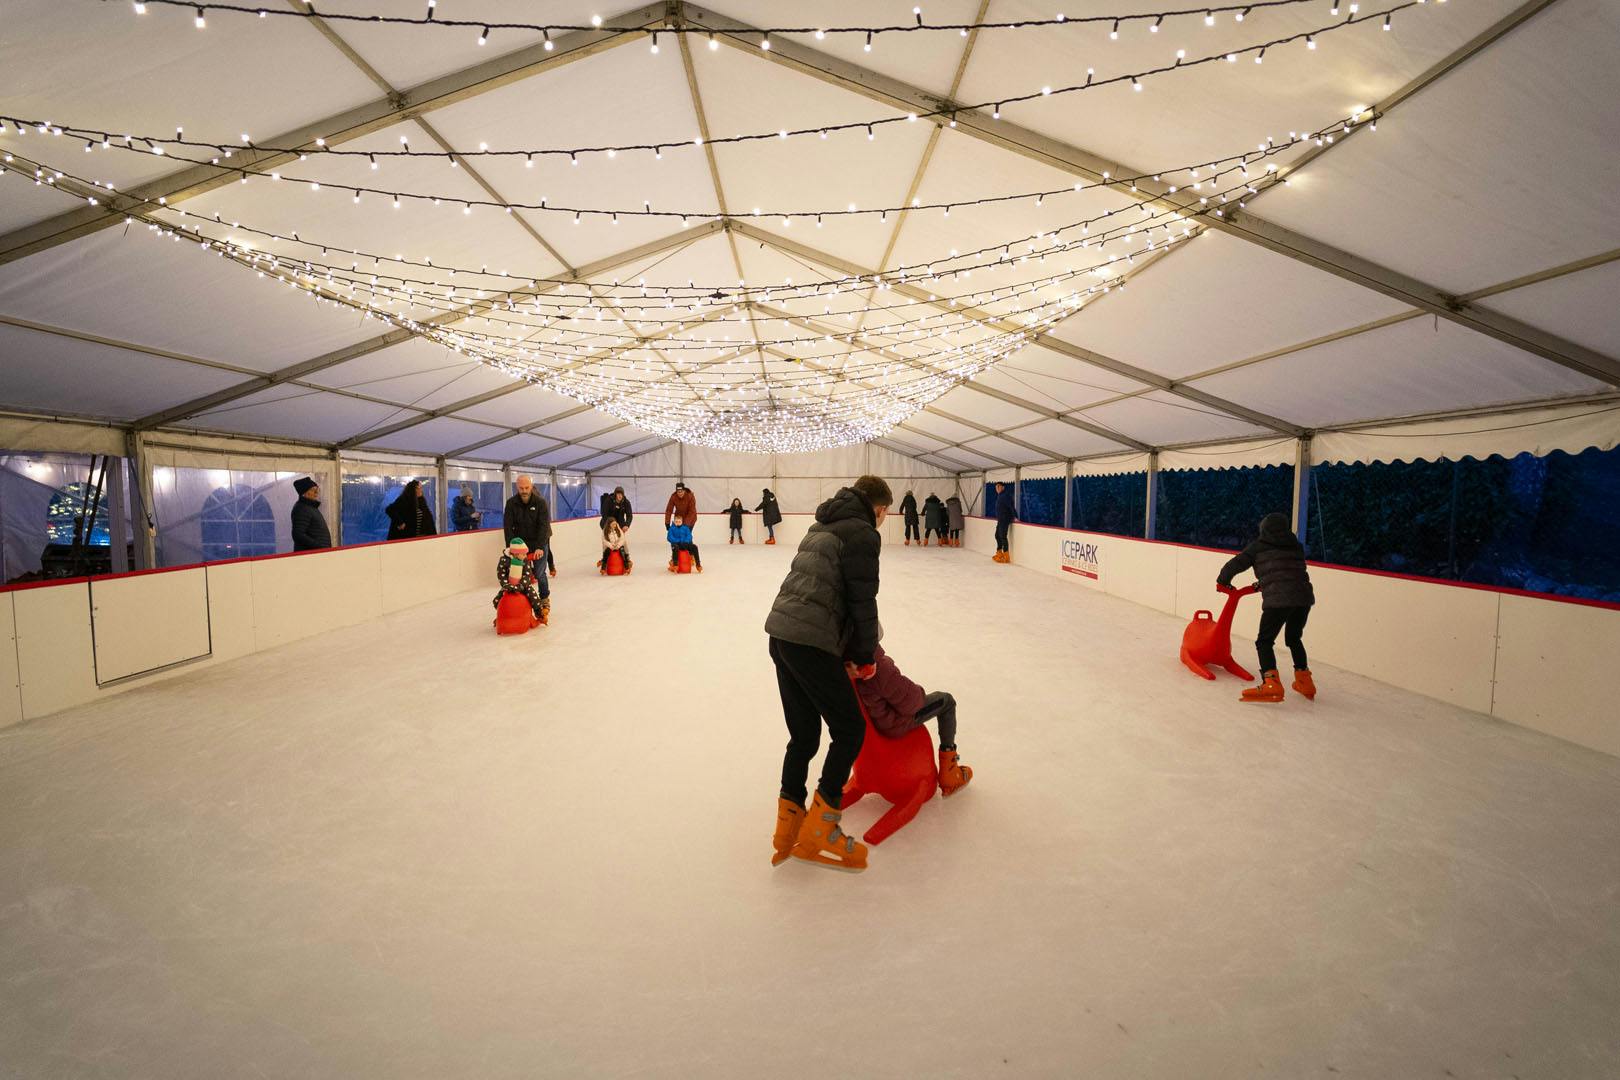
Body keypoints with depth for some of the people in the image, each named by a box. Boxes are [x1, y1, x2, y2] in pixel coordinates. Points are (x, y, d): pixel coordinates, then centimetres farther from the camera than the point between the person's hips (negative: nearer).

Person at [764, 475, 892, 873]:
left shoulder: (823, 527, 22)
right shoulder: (861, 533, -5)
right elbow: (863, 600, -8)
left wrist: (854, 647, 24)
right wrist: (866, 656, 6)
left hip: (782, 635, 9)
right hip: (811, 643, -9)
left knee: (804, 734, 16)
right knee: (849, 729, 4)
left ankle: (788, 825, 20)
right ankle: (818, 831, 7)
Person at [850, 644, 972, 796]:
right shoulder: (879, 667, -38)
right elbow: (909, 701, -27)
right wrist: (918, 692, -5)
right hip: (893, 725, -7)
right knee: (946, 701, 11)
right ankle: (948, 776, 18)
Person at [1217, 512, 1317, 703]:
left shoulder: (1259, 546, 10)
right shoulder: (1296, 546, 21)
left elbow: (1235, 564, 7)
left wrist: (1223, 581, 26)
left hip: (1278, 599, -5)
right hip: (1304, 597, 5)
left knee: (1264, 641, 2)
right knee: (1294, 639, 25)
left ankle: (1271, 684, -14)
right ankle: (1304, 681, 31)